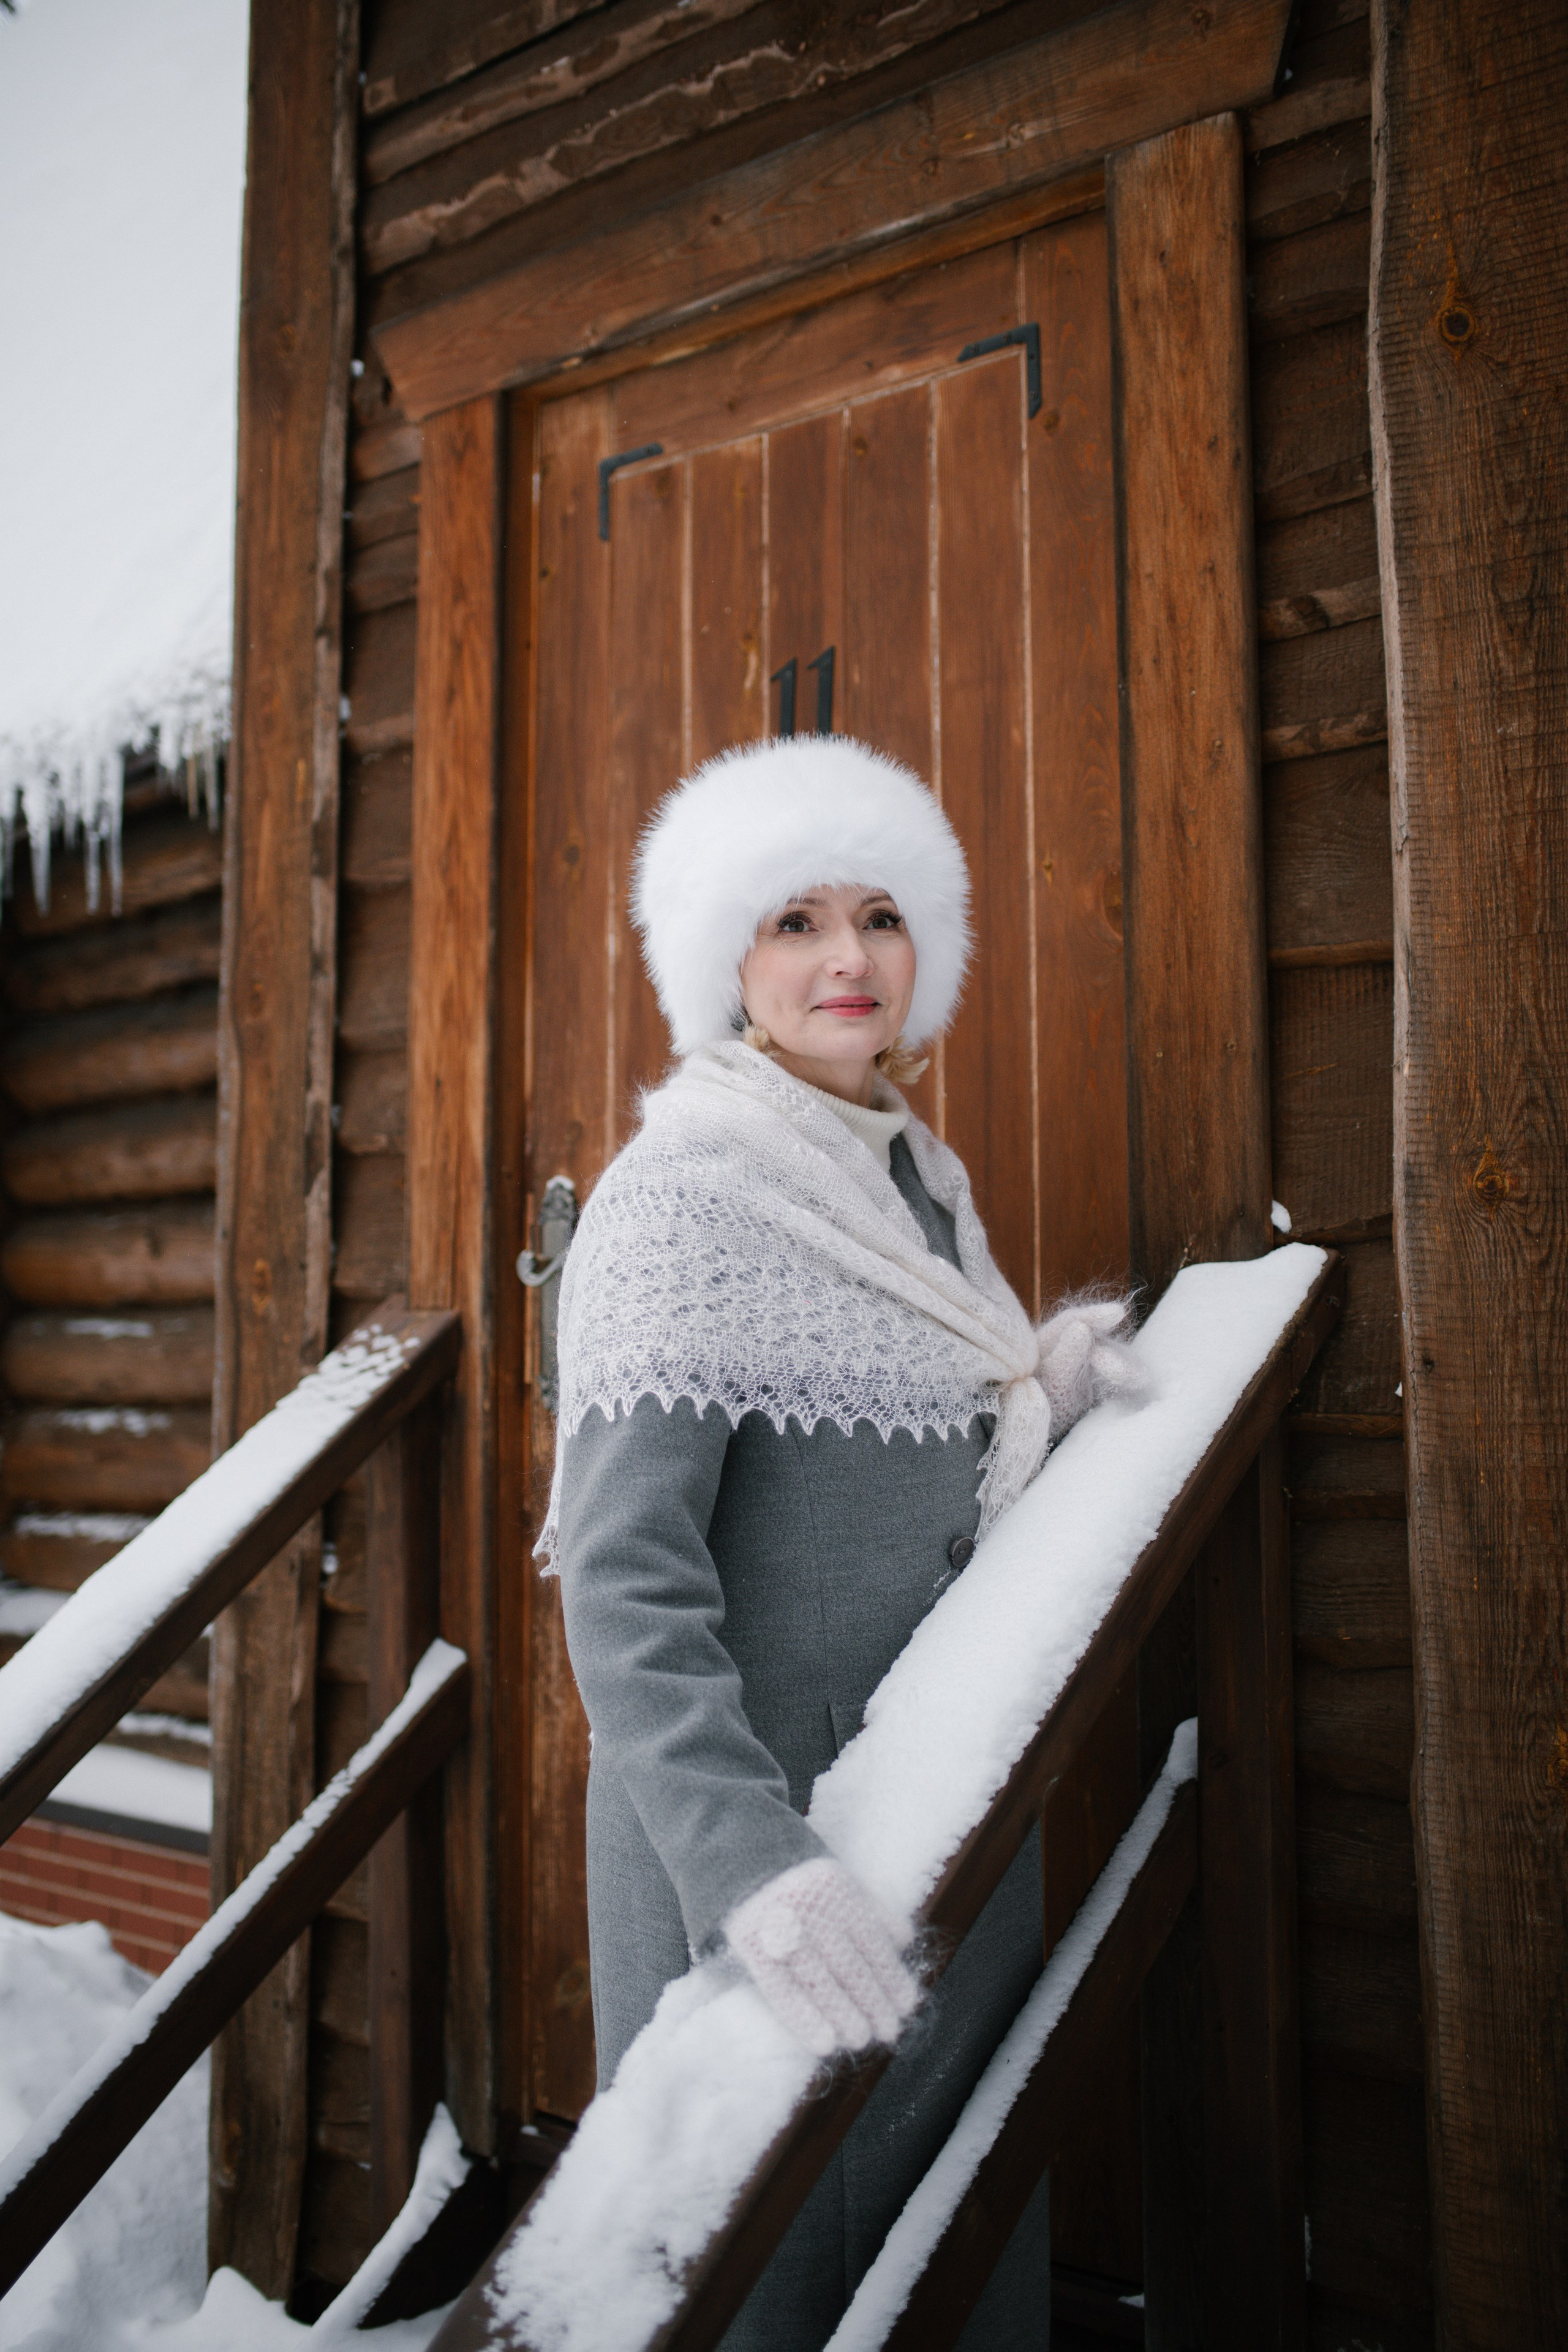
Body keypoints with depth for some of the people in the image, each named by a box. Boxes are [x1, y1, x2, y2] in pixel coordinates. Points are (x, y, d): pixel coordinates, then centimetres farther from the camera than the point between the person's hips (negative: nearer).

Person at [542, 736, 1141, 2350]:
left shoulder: (923, 1182, 9)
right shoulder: (682, 1194, -15)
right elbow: (623, 1572, -24)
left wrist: (1050, 1394, 0)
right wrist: (748, 1856, -34)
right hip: (766, 1804, -7)